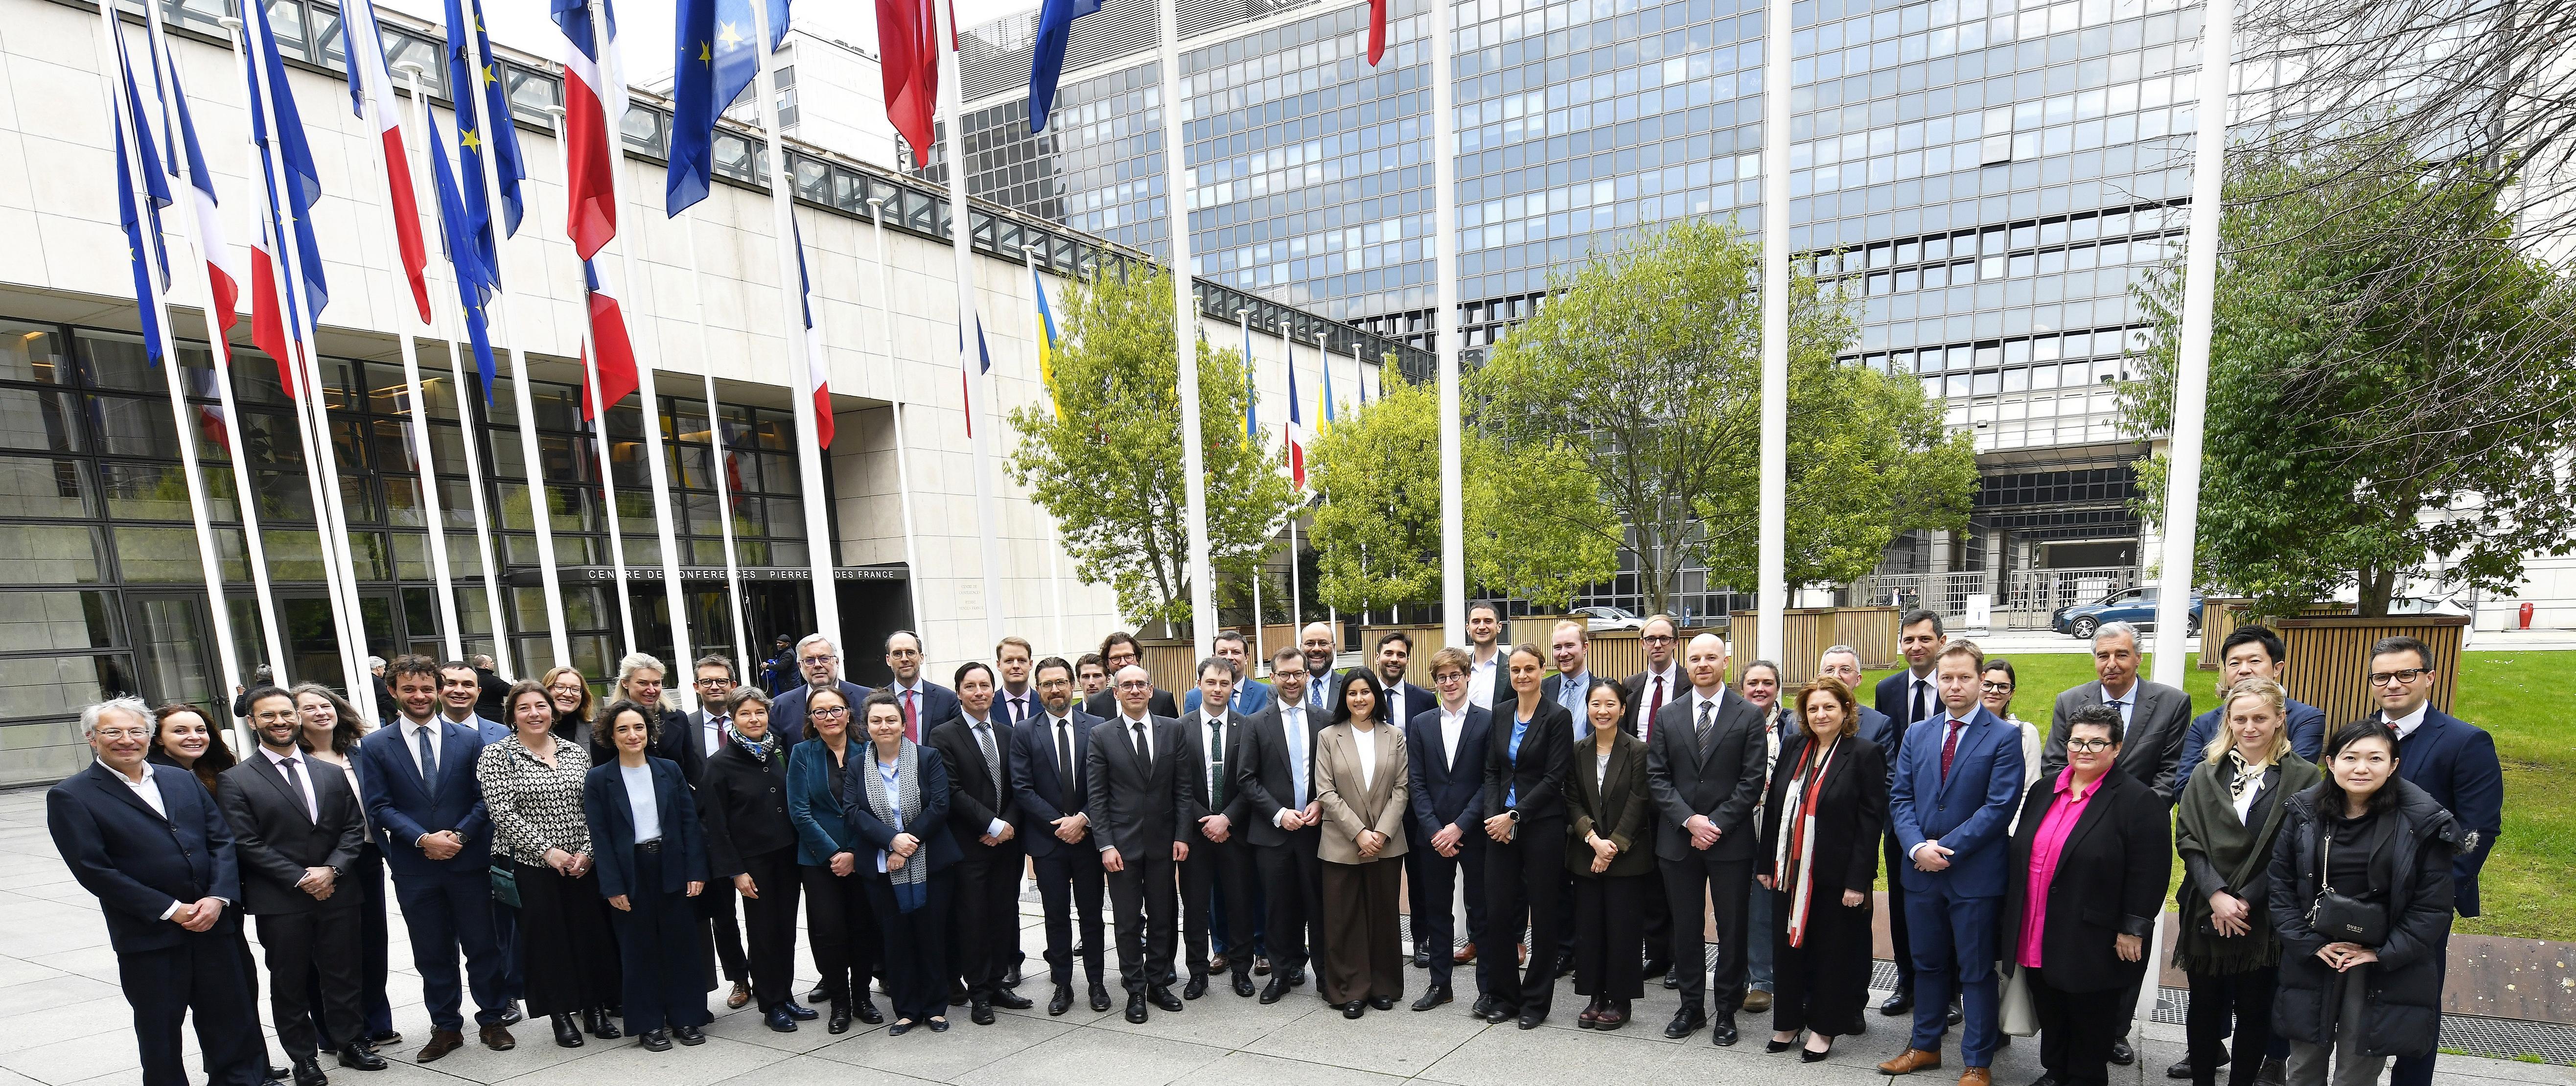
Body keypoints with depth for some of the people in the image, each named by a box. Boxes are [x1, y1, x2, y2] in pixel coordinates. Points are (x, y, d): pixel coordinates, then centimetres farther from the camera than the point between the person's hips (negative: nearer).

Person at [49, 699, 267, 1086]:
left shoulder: (182, 781, 9)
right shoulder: (70, 796, -4)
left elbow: (223, 840, 6)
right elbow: (93, 870, -10)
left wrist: (218, 898, -9)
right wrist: (170, 910, -14)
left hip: (215, 923, 3)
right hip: (148, 936, -3)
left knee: (230, 1017, 11)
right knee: (159, 1028, 12)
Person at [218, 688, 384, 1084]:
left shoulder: (332, 772, 8)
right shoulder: (235, 781, -3)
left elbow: (354, 826, 6)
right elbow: (246, 844, -8)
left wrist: (331, 869, -10)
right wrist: (300, 879, -14)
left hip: (336, 893, 3)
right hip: (279, 901, -2)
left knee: (343, 975, 11)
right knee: (289, 982, 9)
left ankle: (351, 1043, 25)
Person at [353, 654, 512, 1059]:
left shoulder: (469, 739, 2)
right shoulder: (374, 745, 1)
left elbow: (484, 798, 0)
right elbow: (379, 807, -3)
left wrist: (459, 835, -14)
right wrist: (423, 839, -16)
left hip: (469, 862, 0)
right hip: (414, 869, 0)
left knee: (483, 946, 8)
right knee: (433, 954, 11)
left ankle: (492, 1020, 23)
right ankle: (446, 1028, 26)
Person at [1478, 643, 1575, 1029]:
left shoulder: (1557, 716, -8)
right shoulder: (1501, 714, 8)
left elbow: (1554, 778, -12)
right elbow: (1492, 771, 10)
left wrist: (1514, 815, -14)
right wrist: (1493, 815, -4)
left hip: (1542, 826, -4)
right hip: (1500, 825, 4)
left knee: (1542, 913, 7)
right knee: (1498, 911, 5)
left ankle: (1536, 1001, 22)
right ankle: (1503, 995, 22)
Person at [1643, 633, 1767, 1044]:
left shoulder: (1749, 715, -3)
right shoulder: (1669, 716, 5)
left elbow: (1752, 780, -7)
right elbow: (1656, 777, 2)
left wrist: (1717, 824, -13)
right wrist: (1689, 820, -11)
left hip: (1731, 840, -2)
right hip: (1679, 839, 2)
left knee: (1732, 928, 9)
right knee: (1685, 928, 11)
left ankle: (1726, 1011, 24)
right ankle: (1692, 1006, 25)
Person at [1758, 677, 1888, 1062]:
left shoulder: (1865, 753, -8)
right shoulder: (1792, 746, 5)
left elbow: (1871, 820, -11)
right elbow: (1774, 807, 7)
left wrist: (1857, 880, -14)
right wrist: (1766, 862, 6)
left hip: (1835, 874, -4)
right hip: (1789, 870, 4)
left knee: (1832, 951, 10)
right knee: (1786, 946, 11)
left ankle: (1823, 1028, 25)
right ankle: (1787, 1022, 26)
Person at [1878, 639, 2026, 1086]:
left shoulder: (2004, 737, -6)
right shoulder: (1917, 734, 7)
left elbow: (2000, 806, -13)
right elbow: (1900, 797, 5)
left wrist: (1947, 848, -16)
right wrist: (1917, 847, -11)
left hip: (1975, 873, -4)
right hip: (1921, 871, 4)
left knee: (1976, 972, 8)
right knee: (1927, 964, 16)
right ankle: (1925, 1046, 30)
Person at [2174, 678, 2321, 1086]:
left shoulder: (2302, 776, -3)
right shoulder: (2208, 772, 3)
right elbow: (2186, 838, -1)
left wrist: (2245, 901, -11)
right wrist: (2216, 895, -12)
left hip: (2263, 917, -2)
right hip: (2205, 913, 2)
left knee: (2253, 1013, 10)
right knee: (2203, 1006, 11)